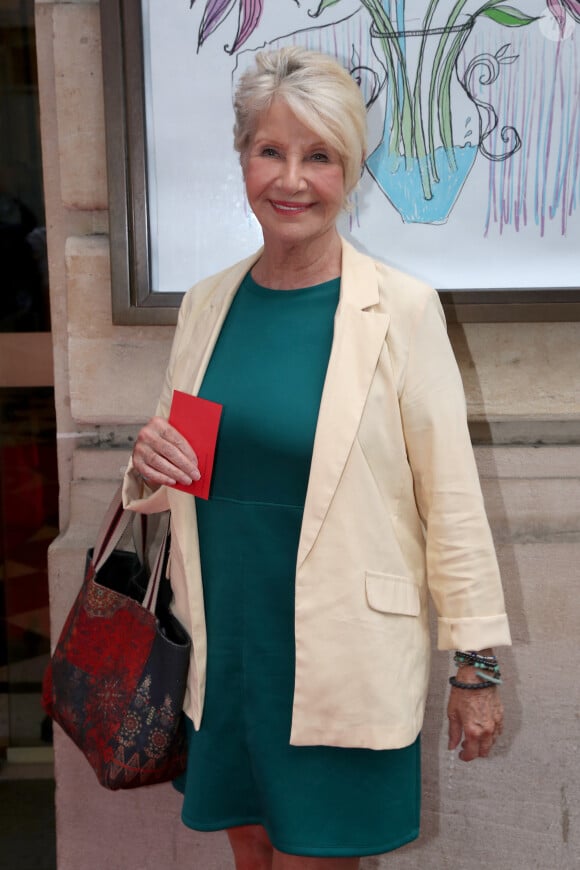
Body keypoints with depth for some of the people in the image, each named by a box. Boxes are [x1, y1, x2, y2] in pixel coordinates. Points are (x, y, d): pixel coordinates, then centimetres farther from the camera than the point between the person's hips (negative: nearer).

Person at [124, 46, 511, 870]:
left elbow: (452, 499, -8)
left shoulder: (402, 309, -11)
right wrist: (149, 472, -8)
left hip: (341, 665, -4)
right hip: (223, 648, 5)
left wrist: (477, 665, -5)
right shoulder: (206, 303, 4)